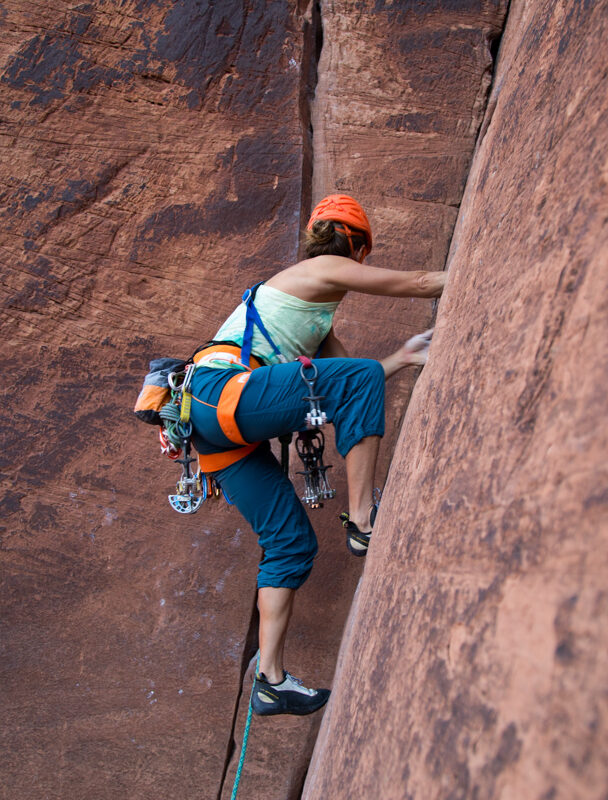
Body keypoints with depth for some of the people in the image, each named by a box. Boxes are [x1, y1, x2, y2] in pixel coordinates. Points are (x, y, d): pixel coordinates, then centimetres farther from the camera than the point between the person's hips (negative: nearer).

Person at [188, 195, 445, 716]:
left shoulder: (319, 319, 31)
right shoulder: (325, 269, 4)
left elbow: (348, 389, 26)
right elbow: (421, 284, 5)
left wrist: (402, 358, 19)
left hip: (219, 427, 10)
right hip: (222, 392, -10)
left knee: (293, 544, 7)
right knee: (360, 377, -17)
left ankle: (271, 682, 10)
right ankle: (363, 522, -14)